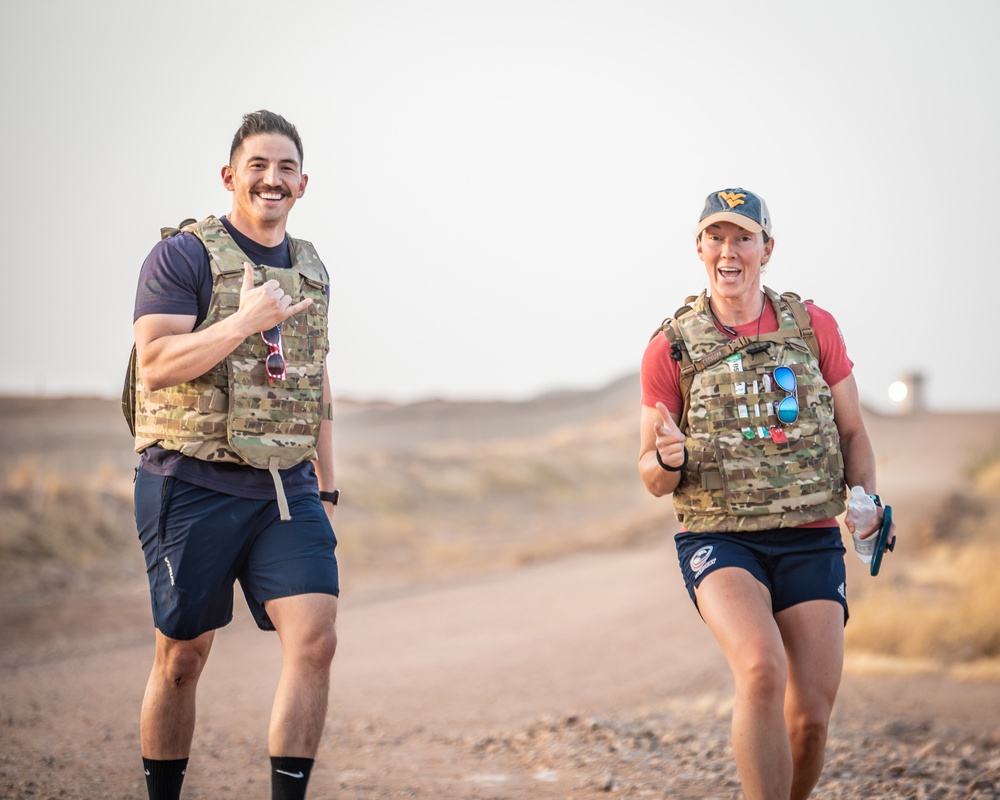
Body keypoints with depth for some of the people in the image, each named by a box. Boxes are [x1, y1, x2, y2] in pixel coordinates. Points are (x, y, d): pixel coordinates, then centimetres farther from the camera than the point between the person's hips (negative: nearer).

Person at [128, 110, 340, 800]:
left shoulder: (311, 269, 16)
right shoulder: (183, 255, -3)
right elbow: (156, 364, -14)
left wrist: (327, 489, 21)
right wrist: (246, 319, -23)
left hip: (288, 489, 5)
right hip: (193, 484, -4)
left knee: (316, 638, -11)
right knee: (183, 656, 4)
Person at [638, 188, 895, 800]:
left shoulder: (814, 328, 6)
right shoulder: (671, 348, 2)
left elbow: (853, 434, 12)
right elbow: (652, 478, 5)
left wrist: (869, 504, -6)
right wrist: (669, 459, -18)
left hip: (810, 542, 2)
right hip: (719, 541, -2)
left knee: (812, 717, -3)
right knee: (762, 669, -29)